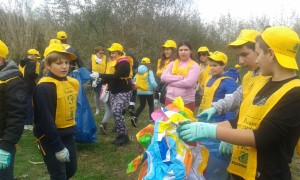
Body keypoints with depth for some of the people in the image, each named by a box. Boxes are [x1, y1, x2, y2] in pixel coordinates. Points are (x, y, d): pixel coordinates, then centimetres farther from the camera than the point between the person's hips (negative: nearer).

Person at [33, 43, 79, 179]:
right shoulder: (44, 87, -21)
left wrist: (72, 130, 16)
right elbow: (46, 120, -22)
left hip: (68, 135, 7)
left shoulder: (73, 83, 3)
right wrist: (58, 147, -19)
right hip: (50, 137, -7)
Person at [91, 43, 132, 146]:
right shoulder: (115, 62, 14)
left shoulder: (124, 63, -14)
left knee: (116, 112, -19)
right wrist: (101, 79, -2)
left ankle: (124, 136, -7)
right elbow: (112, 78, 15)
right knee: (114, 112, 4)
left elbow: (116, 76, -28)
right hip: (114, 92, 9)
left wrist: (100, 75, -30)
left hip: (123, 92, -9)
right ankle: (120, 135, 15)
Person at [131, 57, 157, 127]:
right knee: (151, 105, 15)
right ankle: (151, 119, 17)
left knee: (142, 105, 14)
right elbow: (153, 82, -20)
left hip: (140, 91, 4)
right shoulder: (149, 72, -12)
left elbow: (134, 81, 5)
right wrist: (156, 87, -2)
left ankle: (135, 117, -2)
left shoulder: (138, 72, 3)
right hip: (148, 91, -4)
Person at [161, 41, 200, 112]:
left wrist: (171, 82, -10)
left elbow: (189, 82, -18)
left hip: (186, 102, -3)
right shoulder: (172, 63, 9)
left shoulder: (194, 66, -3)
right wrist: (180, 77, -14)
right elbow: (163, 77, -5)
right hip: (170, 99, 4)